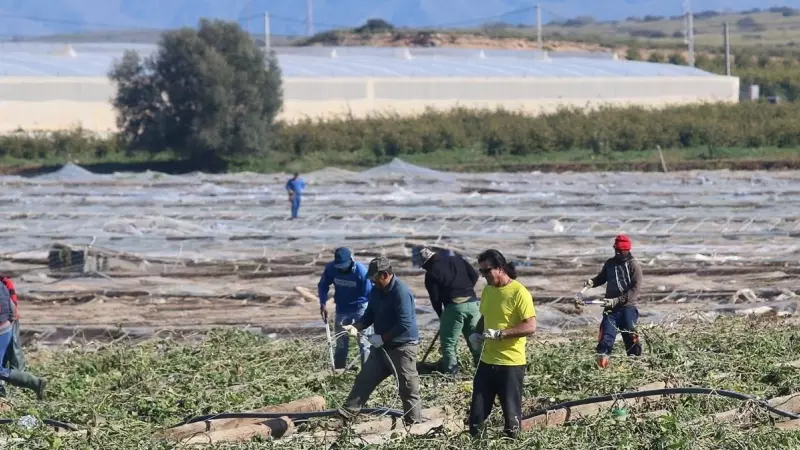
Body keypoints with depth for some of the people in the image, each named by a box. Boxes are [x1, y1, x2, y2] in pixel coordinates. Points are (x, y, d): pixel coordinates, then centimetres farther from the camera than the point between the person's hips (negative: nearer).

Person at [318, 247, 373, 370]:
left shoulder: (361, 271, -26)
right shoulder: (331, 268, -17)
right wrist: (323, 304, -11)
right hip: (341, 309, 4)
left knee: (364, 343, -9)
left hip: (360, 308, -4)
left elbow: (370, 293, -21)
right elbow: (323, 286, 0)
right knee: (341, 343, 13)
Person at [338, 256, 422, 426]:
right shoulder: (376, 291, 5)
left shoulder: (401, 292, -22)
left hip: (403, 347, -9)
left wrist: (382, 338, -21)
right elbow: (369, 315, 14)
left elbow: (404, 324, -27)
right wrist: (356, 327, -5)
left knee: (408, 387, -2)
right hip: (383, 345, 9)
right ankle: (347, 413, 12)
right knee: (365, 378, 8)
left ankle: (414, 423, 6)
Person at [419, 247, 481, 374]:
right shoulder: (457, 259, 13)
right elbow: (474, 275, 9)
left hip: (454, 306, -5)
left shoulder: (431, 273, 1)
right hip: (472, 302, 5)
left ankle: (450, 369, 7)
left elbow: (435, 298, 1)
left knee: (448, 340, 7)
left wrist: (441, 315, 15)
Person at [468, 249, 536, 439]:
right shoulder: (487, 291, 9)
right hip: (487, 361, 7)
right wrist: (478, 333, 3)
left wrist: (500, 333, -25)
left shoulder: (519, 292, -14)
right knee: (476, 413, 7)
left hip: (511, 363, -7)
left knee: (511, 414, 1)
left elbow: (531, 326, -19)